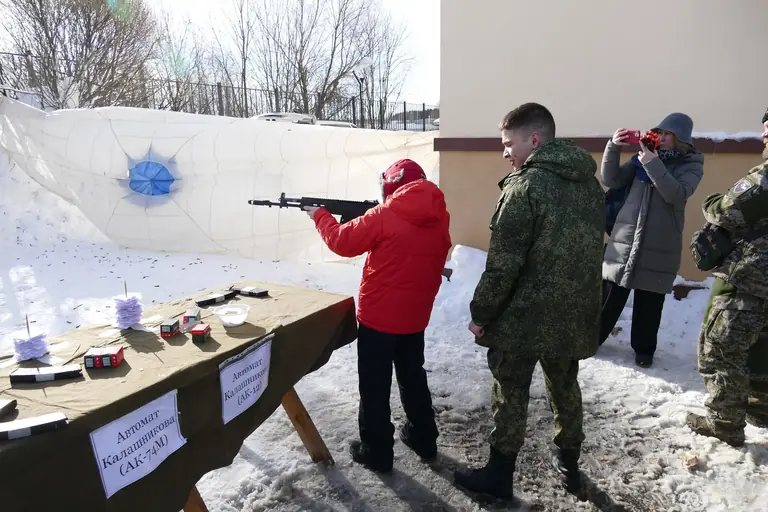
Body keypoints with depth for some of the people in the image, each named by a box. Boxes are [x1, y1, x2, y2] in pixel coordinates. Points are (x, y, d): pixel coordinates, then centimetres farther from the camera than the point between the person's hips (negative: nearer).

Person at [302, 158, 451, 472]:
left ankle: (376, 452, 16)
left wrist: (320, 215, 9)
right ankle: (424, 439, 33)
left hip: (379, 316, -6)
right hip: (416, 316, 6)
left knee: (375, 385, 7)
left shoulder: (384, 216, -17)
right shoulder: (439, 217, 2)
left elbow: (342, 241, -7)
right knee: (413, 376, 22)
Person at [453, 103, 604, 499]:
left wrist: (481, 313, -10)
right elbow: (589, 252, 14)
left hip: (523, 316, -7)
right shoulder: (591, 184, 8)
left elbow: (503, 263, -20)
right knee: (565, 388, 21)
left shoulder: (525, 185, -18)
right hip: (574, 316, 7)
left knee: (511, 395, 6)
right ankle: (569, 462, 37)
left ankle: (499, 475, 19)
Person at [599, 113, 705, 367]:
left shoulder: (691, 165, 0)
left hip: (660, 245, -1)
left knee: (649, 302, 8)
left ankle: (644, 349, 26)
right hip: (625, 238, 1)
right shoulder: (643, 157, 7)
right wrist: (613, 147, -13)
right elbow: (610, 180, -1)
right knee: (611, 295, 6)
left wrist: (652, 164, -25)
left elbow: (677, 195, -18)